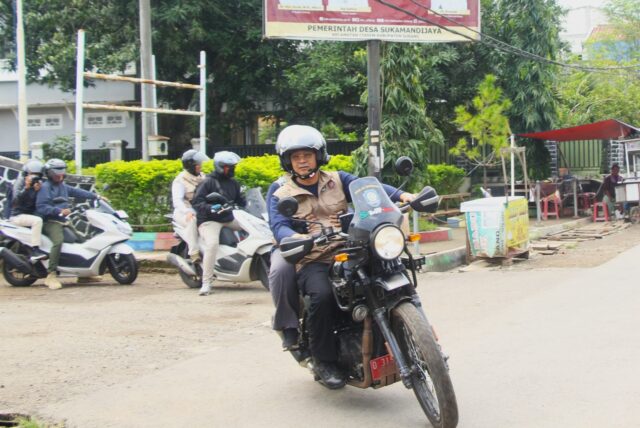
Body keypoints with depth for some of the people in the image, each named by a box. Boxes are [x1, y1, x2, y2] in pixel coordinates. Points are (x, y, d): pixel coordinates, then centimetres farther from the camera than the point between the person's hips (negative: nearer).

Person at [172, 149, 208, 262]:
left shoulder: (202, 177, 17)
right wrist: (187, 211, -35)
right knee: (192, 221, -38)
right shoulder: (180, 180, -4)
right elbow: (177, 200, -17)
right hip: (184, 213, -5)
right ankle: (194, 253, -36)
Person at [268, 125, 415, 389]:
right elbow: (279, 228, -10)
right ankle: (324, 360, -14)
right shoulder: (281, 195, 8)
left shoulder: (338, 180, 15)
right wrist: (296, 238, -34)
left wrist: (401, 195, -19)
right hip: (311, 262, -3)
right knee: (323, 295, -34)